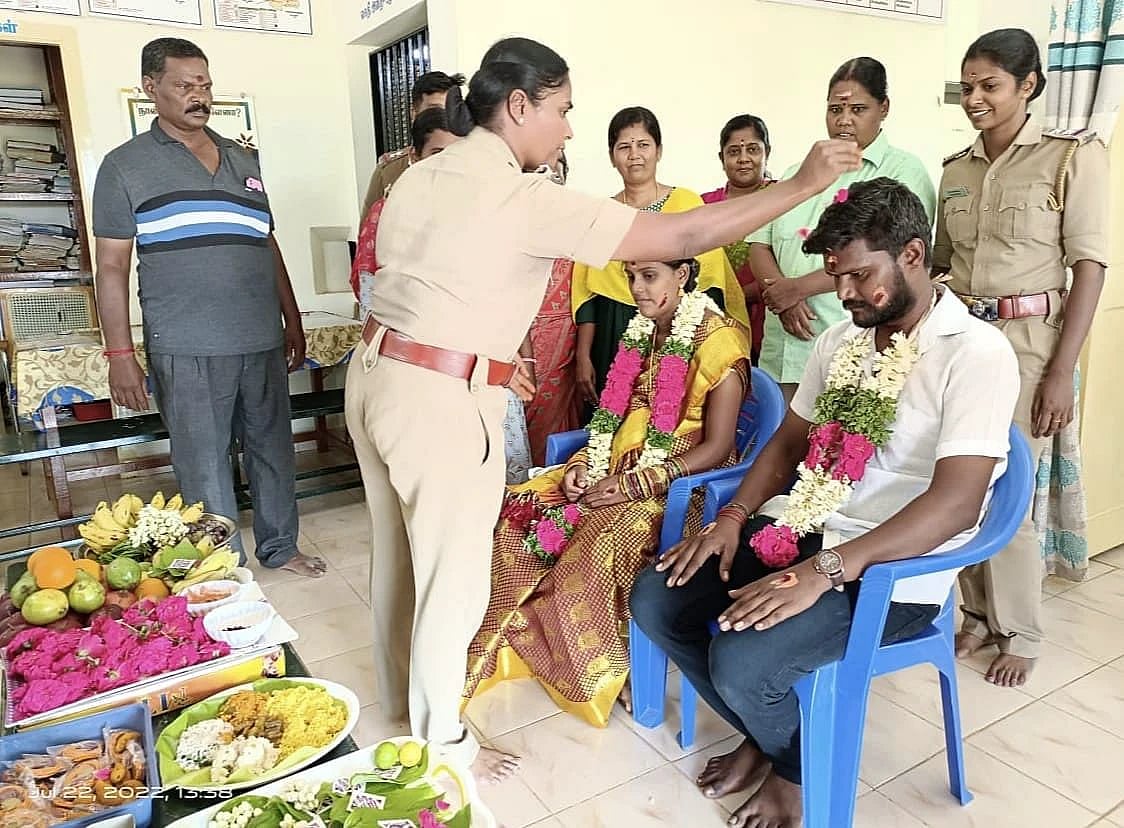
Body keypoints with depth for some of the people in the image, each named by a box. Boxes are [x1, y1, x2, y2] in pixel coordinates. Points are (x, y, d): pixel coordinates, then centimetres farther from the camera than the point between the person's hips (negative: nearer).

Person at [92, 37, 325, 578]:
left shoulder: (244, 160, 15)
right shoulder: (125, 166, 2)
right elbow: (112, 265, 0)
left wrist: (293, 323, 15)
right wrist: (119, 355, -7)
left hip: (263, 341, 4)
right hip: (187, 351, -4)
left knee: (274, 449, 11)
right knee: (204, 466, 2)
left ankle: (279, 547, 29)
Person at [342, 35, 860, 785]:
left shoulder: (421, 177, 10)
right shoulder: (528, 200, -16)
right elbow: (679, 238, -17)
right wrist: (803, 184, -8)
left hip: (379, 372, 9)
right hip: (443, 399, -9)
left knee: (399, 550, 23)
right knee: (454, 576, 7)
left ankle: (402, 694, 46)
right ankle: (441, 744, 27)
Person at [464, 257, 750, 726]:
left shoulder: (719, 340, -13)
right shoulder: (643, 331, 11)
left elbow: (715, 448, -15)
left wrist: (635, 484, -21)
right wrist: (582, 462, -3)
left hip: (685, 481, -7)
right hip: (623, 467, 8)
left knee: (600, 541, -33)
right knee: (518, 512, -11)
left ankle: (613, 666, -7)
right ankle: (527, 645, 3)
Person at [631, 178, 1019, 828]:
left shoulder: (976, 353, -13)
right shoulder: (840, 340, 10)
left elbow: (956, 503, -23)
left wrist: (823, 570, -30)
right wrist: (734, 517, -1)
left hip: (892, 569, -7)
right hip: (799, 529, 7)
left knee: (741, 662, -26)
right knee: (655, 601, -5)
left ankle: (801, 765, 12)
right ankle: (764, 735, 18)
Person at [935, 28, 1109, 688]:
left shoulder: (1074, 156, -3)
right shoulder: (956, 169, 11)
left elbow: (1090, 265, -8)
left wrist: (1063, 370, -14)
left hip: (1026, 341, -4)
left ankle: (1021, 634, 19)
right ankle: (980, 615, 25)